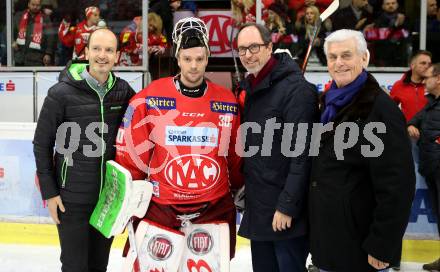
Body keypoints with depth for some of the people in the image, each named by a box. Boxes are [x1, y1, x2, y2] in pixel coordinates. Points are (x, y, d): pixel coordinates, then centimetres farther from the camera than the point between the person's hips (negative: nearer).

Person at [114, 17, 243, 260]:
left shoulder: (228, 102, 0)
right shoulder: (150, 98, -8)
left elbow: (236, 155, 11)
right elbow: (130, 151, -2)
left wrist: (240, 190, 17)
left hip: (215, 207, 2)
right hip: (159, 206, -2)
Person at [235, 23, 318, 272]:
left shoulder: (296, 89, -17)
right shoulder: (248, 87, 9)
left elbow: (302, 155, -21)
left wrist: (287, 206, -21)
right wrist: (242, 186, 13)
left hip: (285, 212, -8)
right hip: (257, 207, 8)